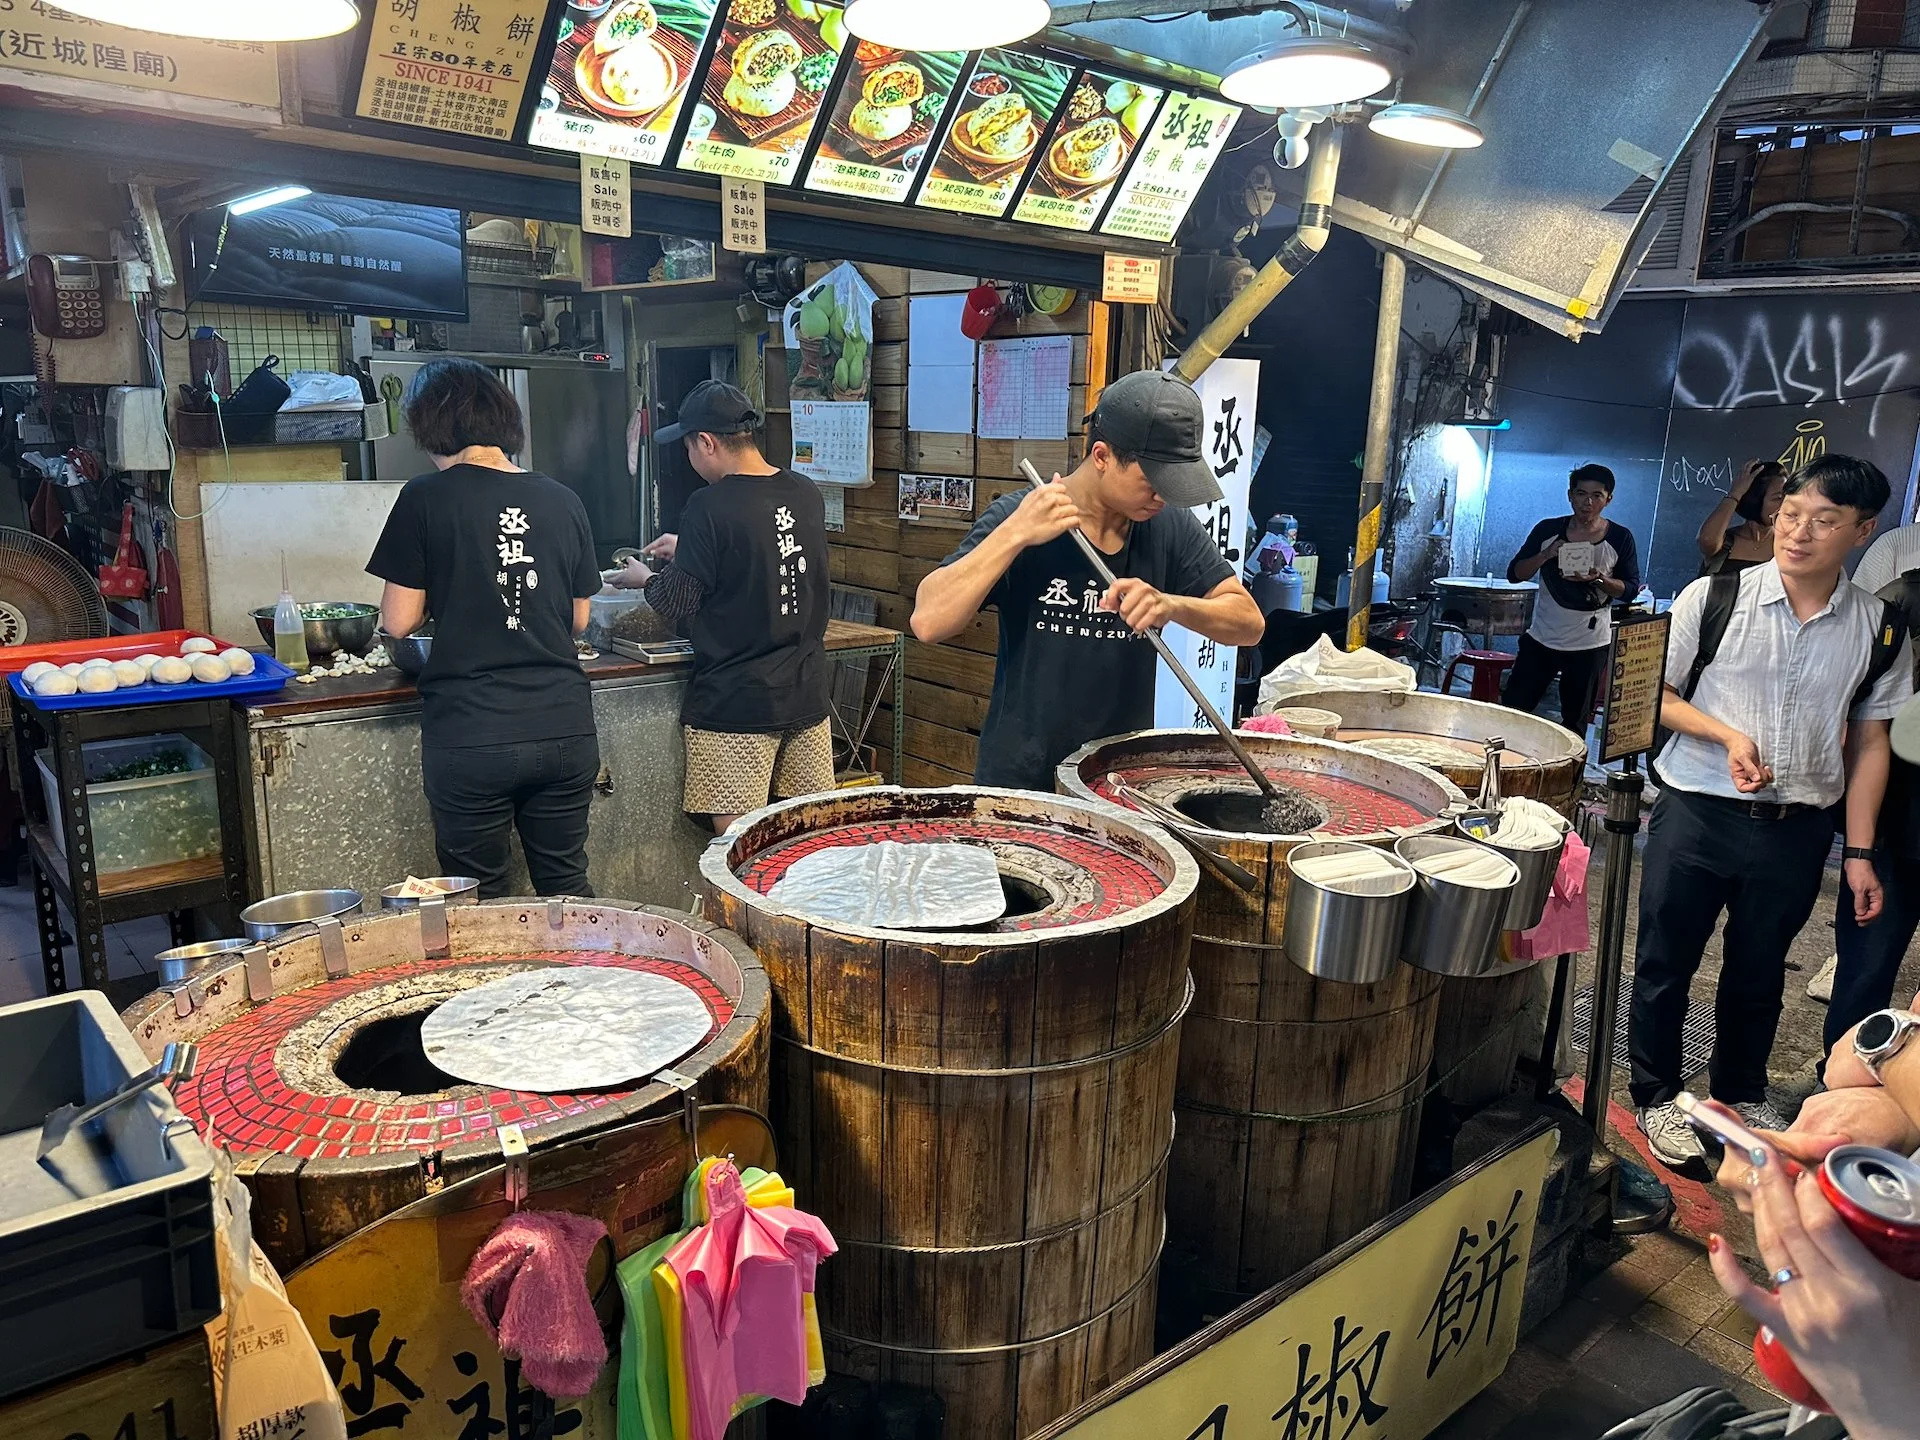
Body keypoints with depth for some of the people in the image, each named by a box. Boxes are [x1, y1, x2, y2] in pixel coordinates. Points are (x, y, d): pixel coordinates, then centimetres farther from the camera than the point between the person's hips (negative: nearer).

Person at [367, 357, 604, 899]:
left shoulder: (426, 499, -5)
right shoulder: (563, 502, 6)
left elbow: (399, 621, -4)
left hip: (470, 737, -3)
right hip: (565, 728, 4)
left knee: (479, 900, 10)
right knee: (567, 888, 15)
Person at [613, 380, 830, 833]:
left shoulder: (710, 507, -15)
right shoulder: (807, 495, 5)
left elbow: (679, 604, -9)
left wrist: (643, 579, 11)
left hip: (735, 705, -6)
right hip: (806, 696, 7)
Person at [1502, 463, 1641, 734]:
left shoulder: (1620, 539, -3)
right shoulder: (1548, 530, 0)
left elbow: (1630, 589, -3)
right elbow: (1514, 574, -1)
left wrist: (1598, 579, -20)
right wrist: (1546, 555, -17)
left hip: (1590, 645, -1)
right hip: (1541, 638, 1)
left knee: (1575, 722, 7)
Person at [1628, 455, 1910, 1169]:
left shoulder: (1876, 626, 0)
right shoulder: (1714, 596, -8)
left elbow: (1869, 742, 5)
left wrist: (1859, 852, 3)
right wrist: (1729, 736, -17)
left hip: (1797, 829, 2)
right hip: (1697, 813, -2)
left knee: (1758, 973, 18)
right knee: (1666, 965, 8)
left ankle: (1743, 1095, 41)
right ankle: (1657, 1097, 29)